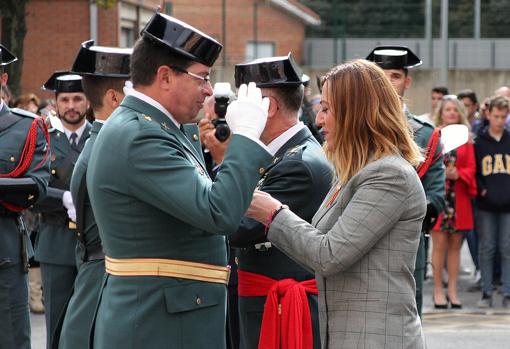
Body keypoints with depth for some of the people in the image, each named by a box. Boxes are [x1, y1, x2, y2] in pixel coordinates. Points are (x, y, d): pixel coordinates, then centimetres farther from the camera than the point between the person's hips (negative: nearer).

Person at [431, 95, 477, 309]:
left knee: (455, 244, 7)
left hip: (460, 197, 4)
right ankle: (438, 291, 3)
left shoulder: (466, 138, 10)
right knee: (440, 244, -5)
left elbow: (471, 168, 5)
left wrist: (457, 174, -13)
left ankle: (452, 290, 13)